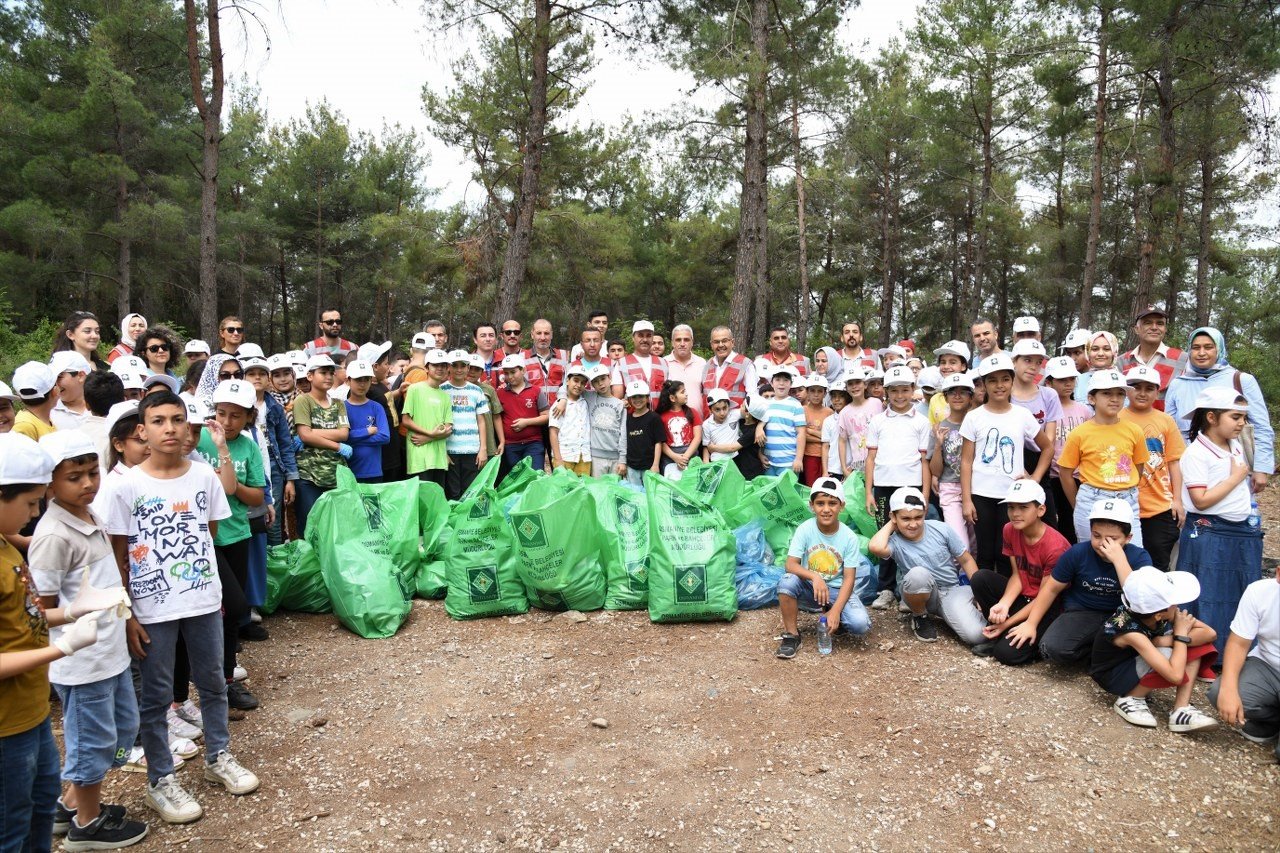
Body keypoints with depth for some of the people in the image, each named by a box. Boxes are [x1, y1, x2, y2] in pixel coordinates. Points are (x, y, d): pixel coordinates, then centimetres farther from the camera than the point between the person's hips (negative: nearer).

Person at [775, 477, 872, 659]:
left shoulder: (849, 537, -11)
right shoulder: (805, 529, -11)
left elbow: (849, 578, -12)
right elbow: (791, 565, -17)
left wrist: (835, 611, -25)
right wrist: (814, 577, -37)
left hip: (836, 590, 0)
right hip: (809, 588, 0)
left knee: (860, 624, -27)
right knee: (786, 581, -33)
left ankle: (834, 620, 10)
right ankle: (791, 635, -13)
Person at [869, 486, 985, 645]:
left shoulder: (941, 530, -10)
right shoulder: (895, 542, -17)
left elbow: (966, 560, 2)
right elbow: (875, 547, -43)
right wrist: (891, 524, -23)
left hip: (952, 590, 1)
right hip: (922, 594, -1)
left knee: (975, 635, -25)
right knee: (918, 573, -37)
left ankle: (949, 614, 10)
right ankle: (920, 618, -6)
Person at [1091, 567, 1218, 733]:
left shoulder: (1161, 612, -18)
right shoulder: (1130, 631, -37)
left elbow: (1208, 633, -15)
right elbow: (1175, 676, -42)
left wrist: (1171, 641, -28)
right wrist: (1181, 635, -30)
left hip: (1136, 661, 7)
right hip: (1112, 675, -7)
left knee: (1198, 645, -12)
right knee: (1167, 656, -35)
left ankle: (1182, 710, -14)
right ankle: (1129, 699, -12)